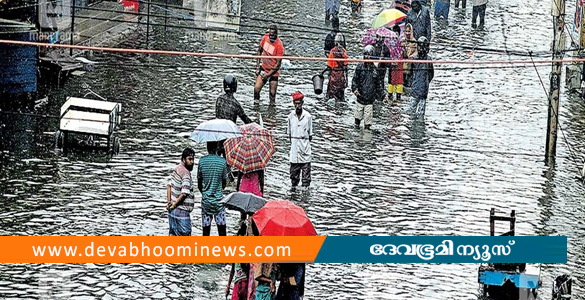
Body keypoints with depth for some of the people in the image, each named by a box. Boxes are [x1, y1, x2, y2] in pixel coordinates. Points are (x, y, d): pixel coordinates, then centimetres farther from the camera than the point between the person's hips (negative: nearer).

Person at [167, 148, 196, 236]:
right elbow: (184, 193, -23)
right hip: (181, 211, -9)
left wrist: (169, 201, 4)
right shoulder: (186, 173, -18)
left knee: (173, 234, 14)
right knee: (185, 235, -2)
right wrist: (174, 204, -11)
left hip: (173, 210, 9)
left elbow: (169, 185, 12)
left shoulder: (177, 169, 9)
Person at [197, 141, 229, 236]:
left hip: (205, 200, 1)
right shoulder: (222, 161, -6)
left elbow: (199, 185, 5)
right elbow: (224, 184, 3)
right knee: (221, 228, 2)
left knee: (206, 229, 4)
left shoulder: (202, 161, -3)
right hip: (218, 199, -1)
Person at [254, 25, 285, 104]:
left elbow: (278, 64, -16)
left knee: (272, 94, -5)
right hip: (264, 69, 4)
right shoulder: (265, 37, -4)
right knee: (256, 88, -10)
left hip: (273, 72, -4)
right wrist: (257, 66, 6)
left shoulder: (279, 45, -20)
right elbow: (259, 51, 11)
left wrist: (268, 74, -18)